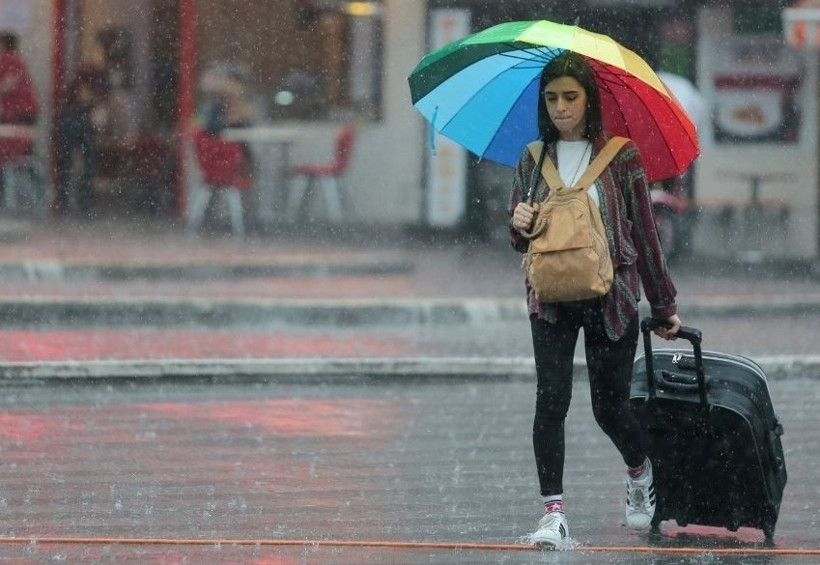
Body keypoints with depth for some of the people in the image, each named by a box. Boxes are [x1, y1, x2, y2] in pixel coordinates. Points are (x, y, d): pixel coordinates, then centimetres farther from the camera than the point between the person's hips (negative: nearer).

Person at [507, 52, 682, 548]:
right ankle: (554, 512, -10)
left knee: (609, 406, 3)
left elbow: (644, 232, 5)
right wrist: (521, 225, -10)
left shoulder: (621, 158, -1)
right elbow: (520, 242, 14)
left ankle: (640, 471, 35)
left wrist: (664, 304, 8)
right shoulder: (533, 160, 7)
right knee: (551, 399, -12)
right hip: (551, 298, 2)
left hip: (610, 297, -2)